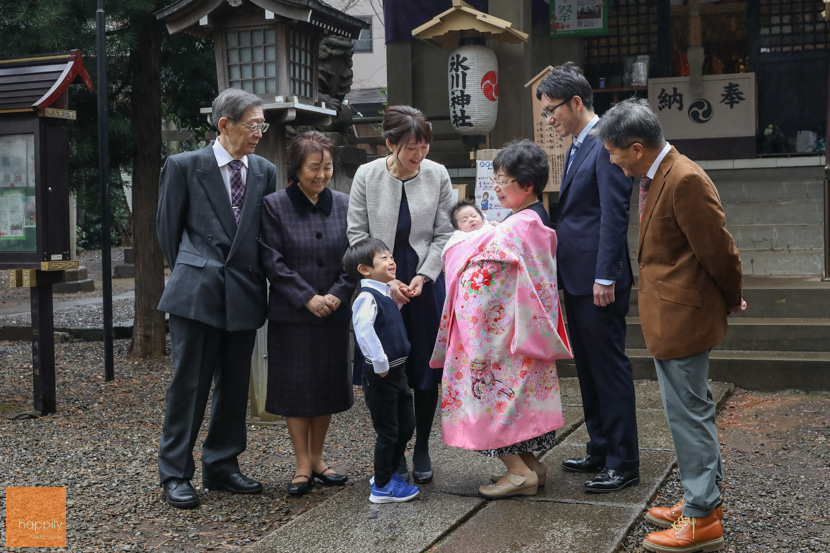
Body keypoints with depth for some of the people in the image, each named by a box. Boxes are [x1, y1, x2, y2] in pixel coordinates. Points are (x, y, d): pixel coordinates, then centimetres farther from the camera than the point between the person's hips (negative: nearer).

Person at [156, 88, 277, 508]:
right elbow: (167, 228, 5)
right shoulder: (184, 166, -2)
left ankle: (221, 467, 25)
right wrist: (189, 274, 8)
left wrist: (254, 279, 10)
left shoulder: (265, 171, 9)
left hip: (244, 296, 5)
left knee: (235, 386, 11)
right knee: (189, 383, 0)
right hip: (197, 293, -4)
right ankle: (174, 474, 12)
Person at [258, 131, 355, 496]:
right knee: (295, 387, 2)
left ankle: (317, 459, 23)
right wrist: (307, 298, -15)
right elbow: (272, 261, -9)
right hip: (291, 315, -3)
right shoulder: (274, 206, -5)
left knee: (328, 383, 9)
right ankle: (302, 466, 13)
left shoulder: (343, 205, 4)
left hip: (335, 312, 3)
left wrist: (338, 294, -10)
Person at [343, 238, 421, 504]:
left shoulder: (387, 295, 11)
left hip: (397, 372, 9)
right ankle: (382, 487, 14)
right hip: (380, 377, -9)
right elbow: (363, 329, -33)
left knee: (406, 426, 17)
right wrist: (380, 364, -27)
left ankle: (388, 472, 35)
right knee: (388, 432, 0)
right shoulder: (367, 297, -18)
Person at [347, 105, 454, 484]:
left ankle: (422, 449, 22)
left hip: (426, 284, 1)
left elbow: (443, 235, 1)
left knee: (427, 369, 6)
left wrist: (422, 277, -10)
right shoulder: (367, 176, -4)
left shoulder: (437, 175, -2)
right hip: (381, 285, -1)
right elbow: (357, 235, -3)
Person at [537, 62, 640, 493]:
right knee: (587, 368, 16)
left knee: (609, 367, -2)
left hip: (599, 280, -10)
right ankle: (599, 449, 27)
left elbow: (614, 215, -18)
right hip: (575, 279, 10)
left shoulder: (606, 145, -13)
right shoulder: (576, 148, 17)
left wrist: (605, 276, -21)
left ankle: (623, 462, 7)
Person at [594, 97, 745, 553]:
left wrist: (731, 300, -2)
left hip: (683, 317, -10)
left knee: (688, 412, -3)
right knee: (692, 409, 18)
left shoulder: (685, 180, -20)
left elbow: (718, 247, -17)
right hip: (669, 317, 10)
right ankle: (704, 498, 31)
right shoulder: (655, 177, 12)